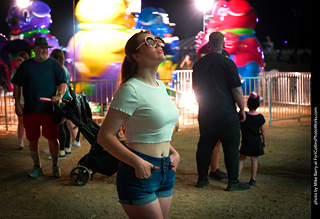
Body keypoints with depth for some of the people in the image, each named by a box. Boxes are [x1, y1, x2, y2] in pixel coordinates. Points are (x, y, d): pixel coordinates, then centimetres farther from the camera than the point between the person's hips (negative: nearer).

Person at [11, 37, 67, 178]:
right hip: (30, 109, 2)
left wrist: (59, 95, -12)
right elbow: (17, 85, 11)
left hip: (49, 109, -2)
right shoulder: (26, 65, 10)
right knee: (32, 139, 7)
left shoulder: (54, 64, 7)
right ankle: (37, 167, 21)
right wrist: (17, 103, 3)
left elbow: (63, 83, 7)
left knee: (52, 138, -3)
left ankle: (55, 167, 13)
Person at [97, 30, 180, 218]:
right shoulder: (131, 90, -14)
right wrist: (138, 163, -22)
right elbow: (105, 136, -17)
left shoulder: (160, 86, 11)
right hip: (140, 174, -8)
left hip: (166, 171, 8)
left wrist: (174, 153, 9)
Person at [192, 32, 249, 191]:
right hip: (227, 114, -5)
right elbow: (236, 90, -12)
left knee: (205, 145, 13)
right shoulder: (227, 63, -12)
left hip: (205, 114, 6)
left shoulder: (198, 64, 7)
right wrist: (242, 109, -1)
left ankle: (202, 179, 20)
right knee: (231, 147, 2)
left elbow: (195, 88, 17)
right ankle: (233, 182, 4)